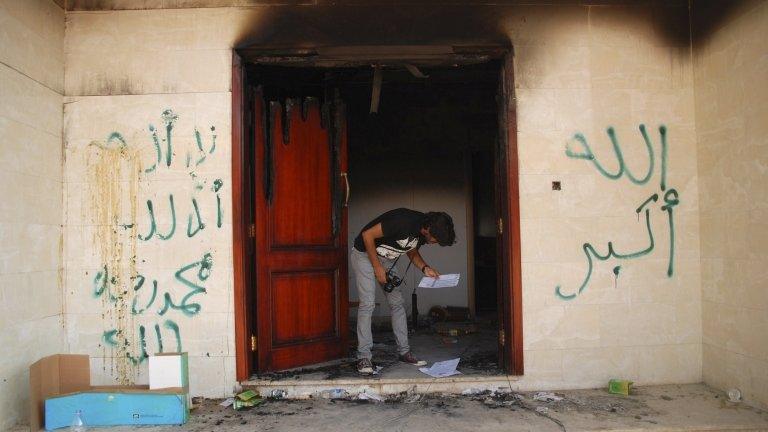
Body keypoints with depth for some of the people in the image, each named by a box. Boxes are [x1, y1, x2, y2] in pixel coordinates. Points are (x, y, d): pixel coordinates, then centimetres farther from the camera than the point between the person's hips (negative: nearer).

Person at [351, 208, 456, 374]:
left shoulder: (422, 234, -9)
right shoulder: (403, 221, -34)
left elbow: (412, 252, 11)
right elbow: (367, 235, -28)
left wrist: (425, 268, -10)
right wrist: (377, 268, -22)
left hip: (387, 260, 8)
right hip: (364, 254, -7)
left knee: (397, 303, 4)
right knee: (367, 304, -14)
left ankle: (404, 351, 12)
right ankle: (363, 357, -9)